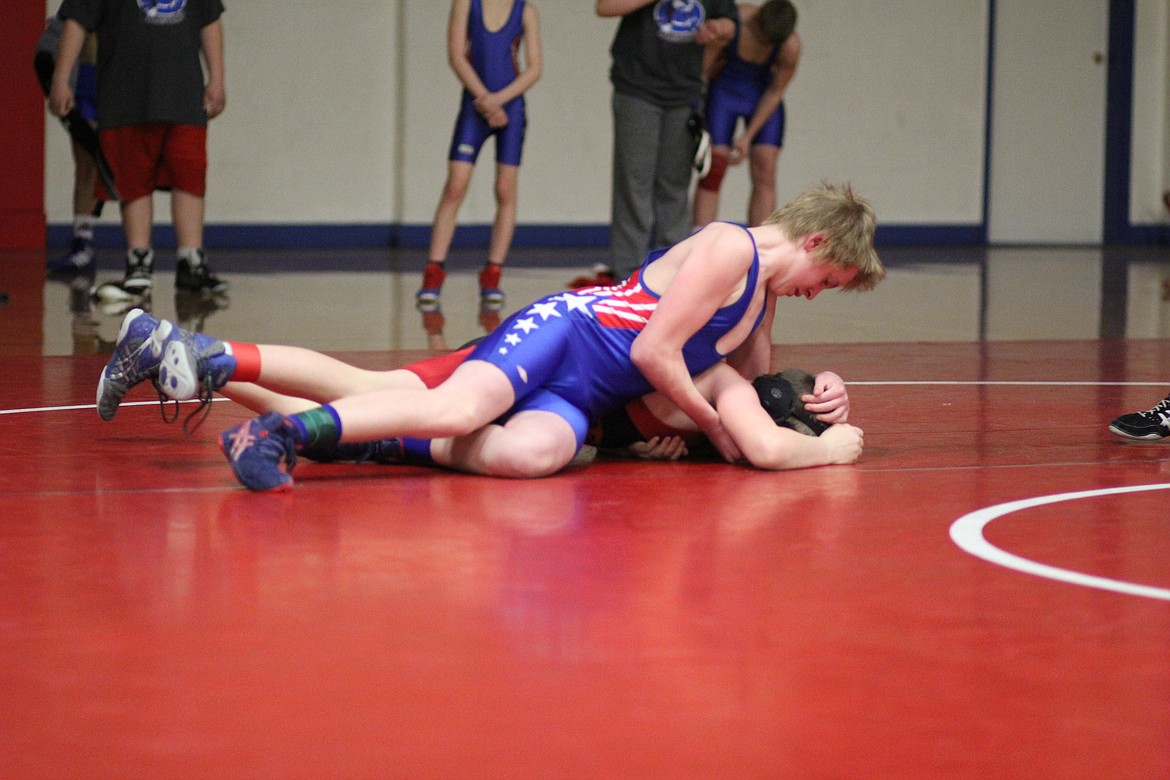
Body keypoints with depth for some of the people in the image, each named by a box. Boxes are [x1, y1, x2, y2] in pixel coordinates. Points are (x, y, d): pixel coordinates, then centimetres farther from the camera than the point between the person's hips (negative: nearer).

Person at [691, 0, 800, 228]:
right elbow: (703, 67, -20)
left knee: (764, 176, -5)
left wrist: (748, 137, -13)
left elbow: (775, 92, -12)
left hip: (763, 96, 2)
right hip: (723, 89, -1)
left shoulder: (790, 45, -25)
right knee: (712, 172, -9)